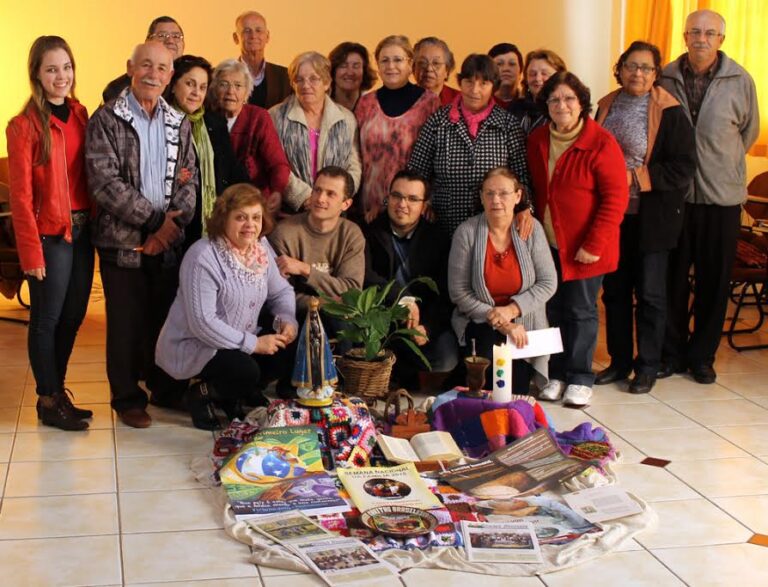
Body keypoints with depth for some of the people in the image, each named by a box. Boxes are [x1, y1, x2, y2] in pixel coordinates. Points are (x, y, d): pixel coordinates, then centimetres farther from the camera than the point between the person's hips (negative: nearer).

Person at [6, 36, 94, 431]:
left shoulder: (80, 115, 8)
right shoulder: (25, 125, -10)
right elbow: (20, 195, -11)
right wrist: (31, 251, -14)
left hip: (82, 230, 6)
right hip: (50, 234, -6)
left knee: (72, 317, 14)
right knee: (47, 319, 5)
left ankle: (57, 390, 30)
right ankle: (48, 401, 18)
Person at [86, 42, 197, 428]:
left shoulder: (179, 123, 10)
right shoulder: (107, 119, -4)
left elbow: (188, 180, 7)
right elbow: (104, 181, -14)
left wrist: (172, 223, -10)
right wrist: (152, 219, -17)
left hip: (169, 240, 4)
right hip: (122, 240, -4)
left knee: (166, 317, 12)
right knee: (126, 322, 4)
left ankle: (165, 388, 28)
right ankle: (127, 397, 19)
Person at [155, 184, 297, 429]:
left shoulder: (260, 247, 0)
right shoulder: (203, 257, -23)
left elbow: (281, 291, 10)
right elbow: (202, 322, -28)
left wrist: (288, 320, -12)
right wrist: (253, 344, -25)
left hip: (240, 342, 8)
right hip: (193, 346, -8)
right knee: (246, 372, -31)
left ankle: (230, 396, 10)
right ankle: (200, 394, 0)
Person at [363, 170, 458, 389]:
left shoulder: (438, 241, 5)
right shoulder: (369, 234, 3)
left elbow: (444, 295, -3)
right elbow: (365, 277, -14)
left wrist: (428, 328, -21)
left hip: (425, 321, 1)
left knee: (446, 360, -24)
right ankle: (407, 379, -6)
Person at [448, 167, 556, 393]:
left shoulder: (531, 229, -3)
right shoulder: (466, 232, -8)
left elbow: (548, 283, -2)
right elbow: (458, 292, -9)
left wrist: (512, 309, -15)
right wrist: (498, 322, -14)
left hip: (523, 324, 1)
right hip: (480, 324, -1)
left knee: (517, 390, -14)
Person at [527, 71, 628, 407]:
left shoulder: (601, 143, -13)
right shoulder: (537, 141, 6)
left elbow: (616, 197, -14)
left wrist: (594, 244, -17)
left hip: (583, 249, -5)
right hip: (548, 244, 5)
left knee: (581, 311, 3)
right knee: (555, 311, 11)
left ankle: (580, 379, 14)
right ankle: (557, 375, 22)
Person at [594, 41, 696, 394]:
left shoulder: (670, 113, -9)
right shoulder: (605, 107, 7)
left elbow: (684, 168, -13)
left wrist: (635, 177, -18)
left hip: (650, 218, -5)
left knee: (649, 293, 4)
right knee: (614, 290, 12)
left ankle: (648, 366, 17)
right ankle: (619, 361, 25)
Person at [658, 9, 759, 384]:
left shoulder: (740, 81, -2)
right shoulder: (665, 79, -1)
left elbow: (749, 132, 10)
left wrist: (721, 166, 12)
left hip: (721, 196, 0)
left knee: (714, 280, 7)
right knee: (672, 277, 6)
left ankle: (702, 356, 21)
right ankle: (672, 353, 19)